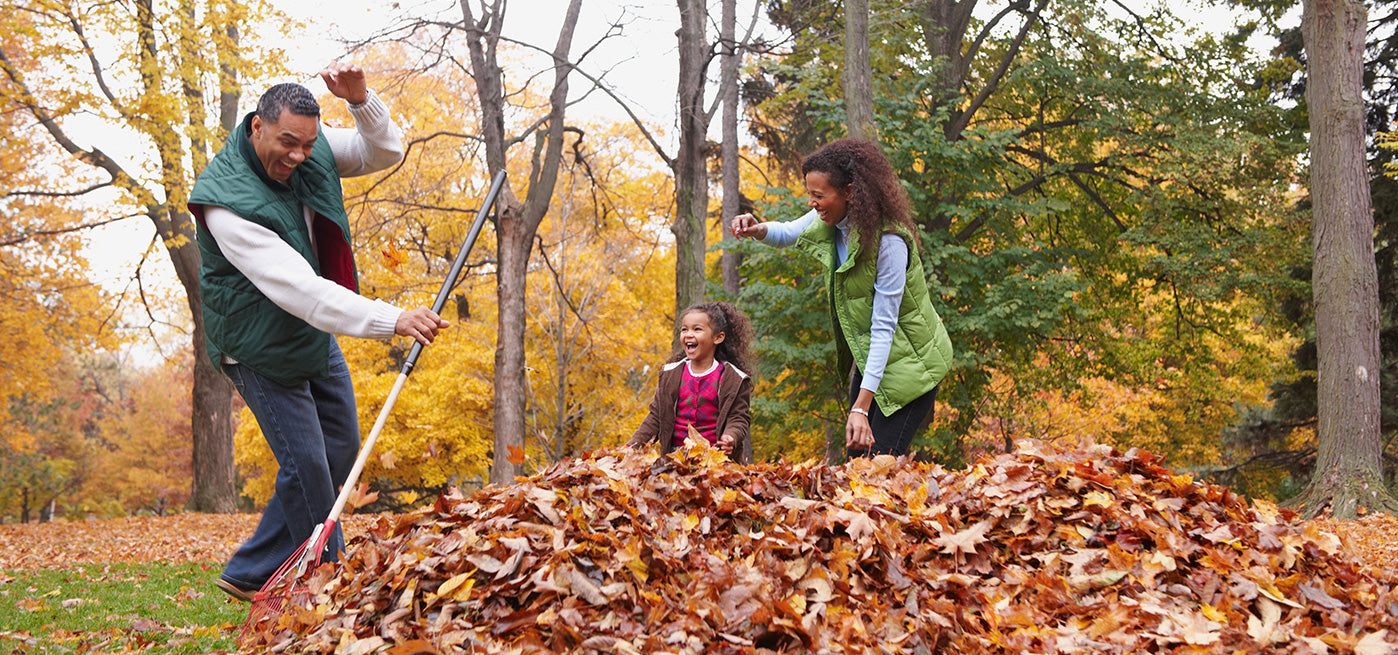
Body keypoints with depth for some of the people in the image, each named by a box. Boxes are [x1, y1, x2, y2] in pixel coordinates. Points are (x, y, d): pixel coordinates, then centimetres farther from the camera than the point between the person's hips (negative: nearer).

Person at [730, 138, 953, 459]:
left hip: (908, 362, -8)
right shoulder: (834, 217, -5)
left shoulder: (889, 240, -28)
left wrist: (861, 407, -32)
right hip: (869, 356, 8)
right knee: (856, 460, 4)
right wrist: (758, 230, -9)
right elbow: (788, 233, 16)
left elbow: (884, 327, -28)